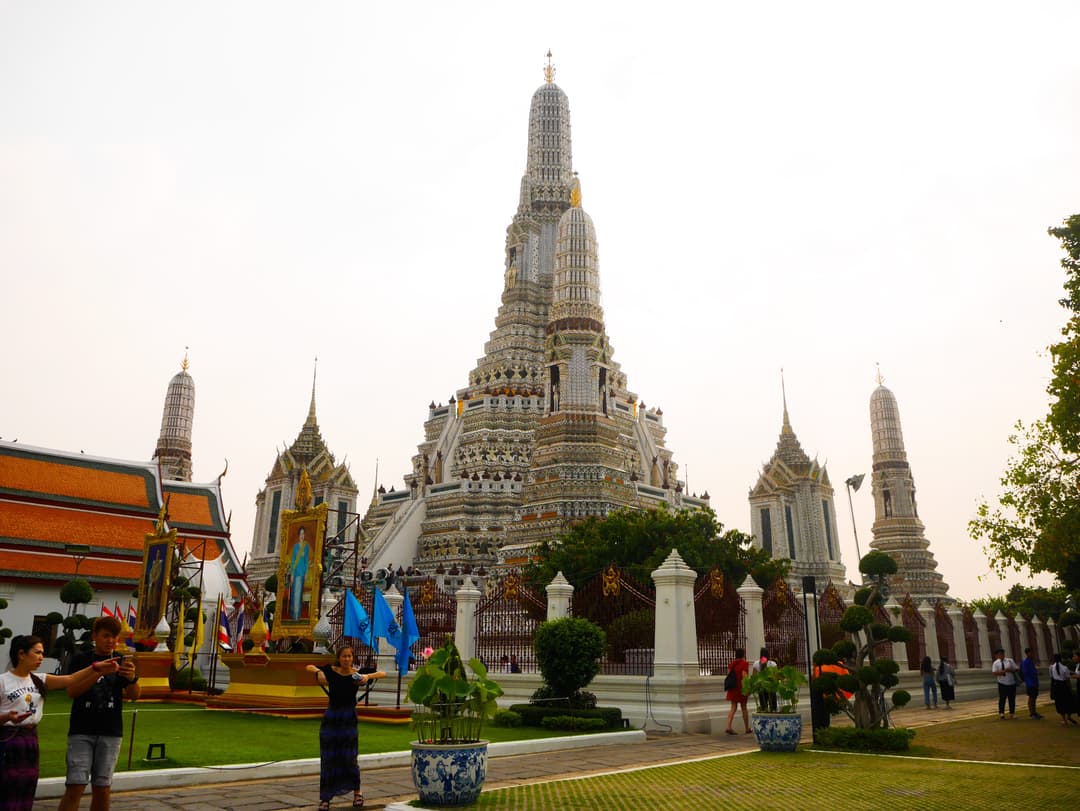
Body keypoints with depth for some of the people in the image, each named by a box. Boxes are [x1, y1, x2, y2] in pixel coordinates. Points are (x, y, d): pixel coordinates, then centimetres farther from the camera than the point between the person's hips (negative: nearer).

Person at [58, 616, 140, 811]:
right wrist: (99, 672, -27)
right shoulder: (81, 660, 3)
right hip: (81, 731, -2)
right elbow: (72, 691, -12)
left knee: (102, 788, 5)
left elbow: (134, 695, -3)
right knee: (75, 787, -10)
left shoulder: (122, 663, 7)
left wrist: (132, 678, -26)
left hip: (111, 732, 2)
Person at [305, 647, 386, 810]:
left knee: (349, 757, -1)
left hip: (348, 718, -1)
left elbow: (383, 674, -11)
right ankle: (325, 798, 17)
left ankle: (357, 792, 21)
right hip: (331, 717, 2)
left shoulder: (357, 675, -8)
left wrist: (368, 676, -28)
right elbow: (309, 667, 3)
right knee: (328, 758, 4)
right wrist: (318, 672, -17)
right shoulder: (330, 671, -4)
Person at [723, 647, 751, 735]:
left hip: (732, 688, 5)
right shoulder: (744, 663, -10)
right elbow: (744, 676, -17)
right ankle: (747, 728, 20)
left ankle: (728, 727, -9)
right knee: (744, 707, 9)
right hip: (741, 688, -5)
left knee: (733, 707, 5)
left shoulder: (731, 663, 7)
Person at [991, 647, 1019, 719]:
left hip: (1011, 683, 2)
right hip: (1002, 684, -2)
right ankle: (1001, 713, 5)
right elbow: (994, 673, -11)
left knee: (1012, 699, 8)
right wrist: (1003, 671, -23)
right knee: (1002, 699, -2)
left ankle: (1012, 713, 18)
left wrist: (1010, 670, -14)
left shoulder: (1010, 661, 5)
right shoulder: (996, 663, -1)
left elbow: (1016, 669, 5)